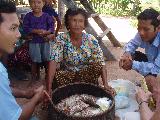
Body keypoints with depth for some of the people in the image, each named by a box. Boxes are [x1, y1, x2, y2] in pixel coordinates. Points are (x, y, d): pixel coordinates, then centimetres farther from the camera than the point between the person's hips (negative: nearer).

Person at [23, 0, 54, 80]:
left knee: (47, 60, 9)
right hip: (34, 42, -1)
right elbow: (26, 28, -7)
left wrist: (46, 32, -23)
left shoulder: (47, 16, -1)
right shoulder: (28, 16, -3)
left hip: (45, 41, 1)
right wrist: (36, 31, -21)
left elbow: (51, 26, -3)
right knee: (35, 61, 7)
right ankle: (34, 77, 24)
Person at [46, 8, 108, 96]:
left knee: (97, 66, -26)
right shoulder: (61, 39, -15)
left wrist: (105, 84, -28)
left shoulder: (91, 40, -10)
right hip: (67, 75, -1)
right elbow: (53, 62, -26)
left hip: (87, 75, 2)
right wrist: (48, 88, -37)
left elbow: (101, 63, -14)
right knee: (56, 75, -32)